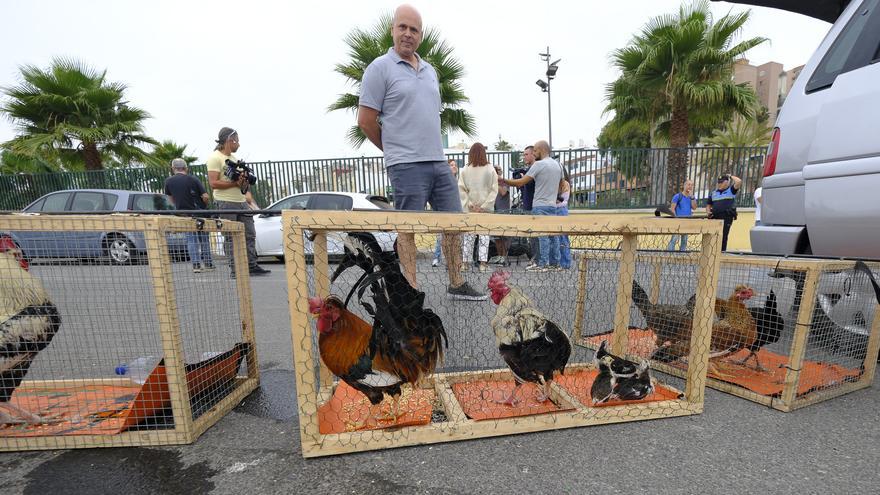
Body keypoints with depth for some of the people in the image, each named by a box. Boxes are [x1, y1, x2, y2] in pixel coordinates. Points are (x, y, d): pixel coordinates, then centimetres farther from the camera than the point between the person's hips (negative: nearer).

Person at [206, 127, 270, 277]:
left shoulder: (234, 158, 19)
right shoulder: (215, 158, -5)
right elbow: (213, 183, -14)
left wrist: (245, 182, 2)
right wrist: (235, 183, -18)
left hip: (241, 201, 8)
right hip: (226, 203, -8)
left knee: (250, 234, 4)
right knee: (231, 238, -3)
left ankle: (252, 266, 10)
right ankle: (235, 270, 2)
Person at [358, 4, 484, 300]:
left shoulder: (430, 71, 20)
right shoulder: (380, 68, -1)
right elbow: (365, 120, -5)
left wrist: (431, 149, 16)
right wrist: (394, 150, 5)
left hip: (438, 162, 7)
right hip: (406, 166, -7)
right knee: (407, 229, -1)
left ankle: (457, 285, 19)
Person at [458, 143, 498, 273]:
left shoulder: (465, 170, -1)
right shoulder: (490, 170, -1)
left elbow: (461, 189, -5)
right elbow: (494, 190, -5)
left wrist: (470, 205, -5)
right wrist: (484, 206, -7)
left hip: (469, 209, 1)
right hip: (486, 208, -1)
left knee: (468, 235, 8)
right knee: (484, 235, 5)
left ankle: (465, 263, 11)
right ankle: (483, 263, 3)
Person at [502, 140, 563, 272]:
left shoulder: (539, 164, -10)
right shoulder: (558, 165, 14)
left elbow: (521, 182, -14)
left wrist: (503, 180, -5)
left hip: (540, 206, -8)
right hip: (553, 205, 8)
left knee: (543, 235, -5)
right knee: (553, 235, 10)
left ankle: (543, 264, -1)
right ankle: (554, 263, 15)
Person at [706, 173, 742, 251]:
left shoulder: (731, 190, 7)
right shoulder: (714, 193, 20)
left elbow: (739, 181, -11)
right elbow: (708, 205, 25)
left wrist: (730, 176, 5)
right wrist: (708, 211, 5)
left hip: (726, 218, -5)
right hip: (715, 217, 5)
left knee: (723, 236, -6)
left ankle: (722, 251, -1)